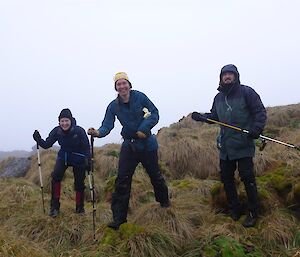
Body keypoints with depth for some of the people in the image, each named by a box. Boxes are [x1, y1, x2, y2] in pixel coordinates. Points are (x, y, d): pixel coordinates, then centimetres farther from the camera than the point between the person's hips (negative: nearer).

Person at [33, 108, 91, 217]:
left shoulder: (79, 131, -24)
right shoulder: (57, 131, -14)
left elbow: (86, 147, -20)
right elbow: (46, 144, -11)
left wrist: (88, 161, -30)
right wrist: (39, 140, -29)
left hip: (78, 159, -2)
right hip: (63, 157, 2)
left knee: (79, 184, 2)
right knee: (55, 176, -20)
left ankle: (80, 208, 24)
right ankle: (54, 206, -7)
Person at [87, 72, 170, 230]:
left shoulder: (140, 97, -11)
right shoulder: (113, 106, -5)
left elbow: (155, 113, -7)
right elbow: (107, 126, -12)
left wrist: (144, 128, -21)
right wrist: (98, 132, -34)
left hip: (147, 143, -1)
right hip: (129, 145, 1)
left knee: (155, 175, 14)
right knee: (122, 180, -7)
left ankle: (164, 200, 43)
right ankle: (118, 217, 1)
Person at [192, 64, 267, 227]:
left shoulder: (246, 92, -5)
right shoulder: (219, 97, 13)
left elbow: (260, 112, -7)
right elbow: (214, 116, 22)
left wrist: (256, 129, -21)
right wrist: (201, 117, 4)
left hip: (244, 145, -6)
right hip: (225, 146, 6)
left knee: (247, 178, -2)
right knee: (226, 178, 11)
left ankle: (253, 212, 15)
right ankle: (235, 209, 28)